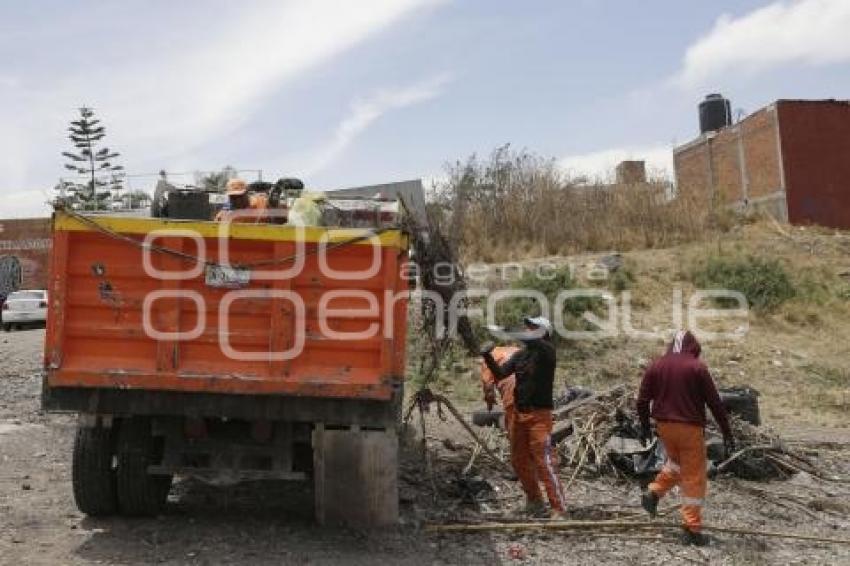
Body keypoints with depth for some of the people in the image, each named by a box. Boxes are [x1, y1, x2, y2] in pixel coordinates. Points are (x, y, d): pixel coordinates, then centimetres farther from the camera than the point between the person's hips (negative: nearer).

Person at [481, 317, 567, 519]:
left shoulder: (546, 351, -7)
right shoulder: (520, 355, 11)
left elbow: (537, 343, -31)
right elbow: (500, 373, 4)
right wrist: (488, 356, -9)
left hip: (539, 413, -7)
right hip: (520, 413, 7)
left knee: (544, 461, -10)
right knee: (519, 460, 14)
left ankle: (559, 509, -3)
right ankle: (534, 501, 31)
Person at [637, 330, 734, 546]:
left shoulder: (656, 366, 5)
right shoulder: (697, 367, -7)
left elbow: (642, 401, 5)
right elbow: (715, 403, -6)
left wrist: (644, 427, 16)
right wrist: (727, 433, 0)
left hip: (664, 425, 5)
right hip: (690, 427, -4)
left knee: (676, 461, 28)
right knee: (694, 478, 4)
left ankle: (653, 493, 16)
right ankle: (692, 529, 5)